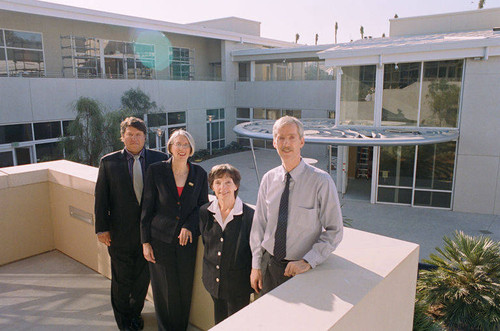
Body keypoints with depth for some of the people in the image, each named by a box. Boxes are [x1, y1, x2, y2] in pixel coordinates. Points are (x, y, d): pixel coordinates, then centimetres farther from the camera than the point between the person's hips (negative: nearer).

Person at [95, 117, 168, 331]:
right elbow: (101, 198, 0)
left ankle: (135, 313, 42)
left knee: (143, 277, 16)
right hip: (121, 233, 0)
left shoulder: (160, 159, -2)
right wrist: (102, 228, -3)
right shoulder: (108, 162, -2)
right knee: (122, 279, 15)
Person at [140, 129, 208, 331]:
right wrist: (145, 242, -3)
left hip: (187, 240, 2)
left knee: (185, 288, 11)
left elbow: (203, 205, 6)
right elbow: (147, 208, -1)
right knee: (165, 289, 8)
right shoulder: (155, 171, -4)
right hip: (161, 240, -1)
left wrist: (189, 226, -11)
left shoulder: (199, 174, 1)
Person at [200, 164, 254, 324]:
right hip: (213, 280, 4)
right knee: (219, 321, 20)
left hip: (238, 283, -4)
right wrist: (207, 272, 12)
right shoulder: (204, 212, -4)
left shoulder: (249, 215, -17)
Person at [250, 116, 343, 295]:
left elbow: (334, 231, -11)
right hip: (269, 265, 4)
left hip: (302, 269, -3)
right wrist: (256, 265, 5)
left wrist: (308, 261, -18)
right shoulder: (268, 179, -3)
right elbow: (259, 224, 4)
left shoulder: (321, 181, -15)